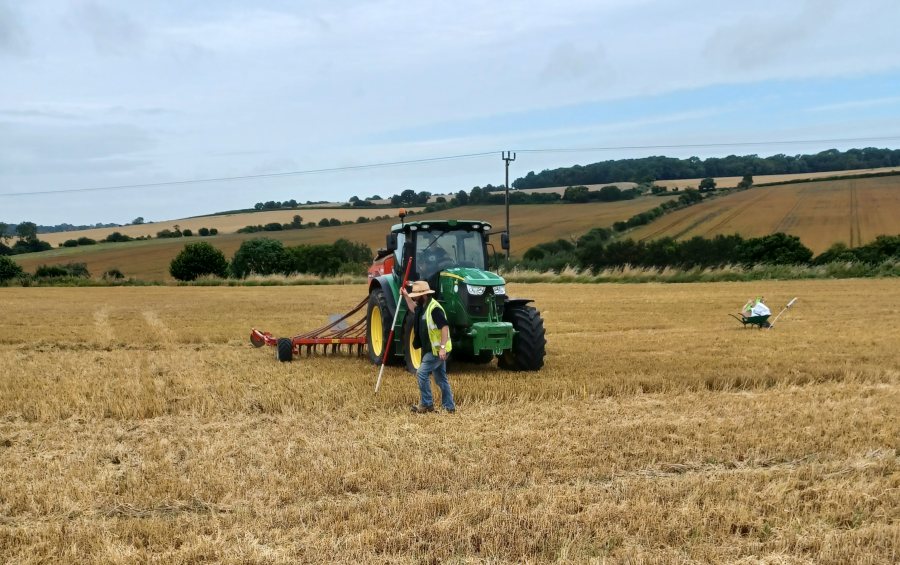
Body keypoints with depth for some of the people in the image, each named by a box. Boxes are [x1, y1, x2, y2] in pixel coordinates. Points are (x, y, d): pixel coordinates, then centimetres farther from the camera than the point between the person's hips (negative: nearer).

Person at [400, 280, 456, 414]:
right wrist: (406, 297, 24)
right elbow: (414, 310, 34)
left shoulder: (434, 308, -22)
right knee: (441, 378, 14)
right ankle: (449, 407, 20)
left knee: (422, 373, -8)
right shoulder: (423, 306, 9)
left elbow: (445, 327, -27)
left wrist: (443, 347, -31)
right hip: (433, 349, 10)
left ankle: (426, 405, 1)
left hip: (437, 350, -10)